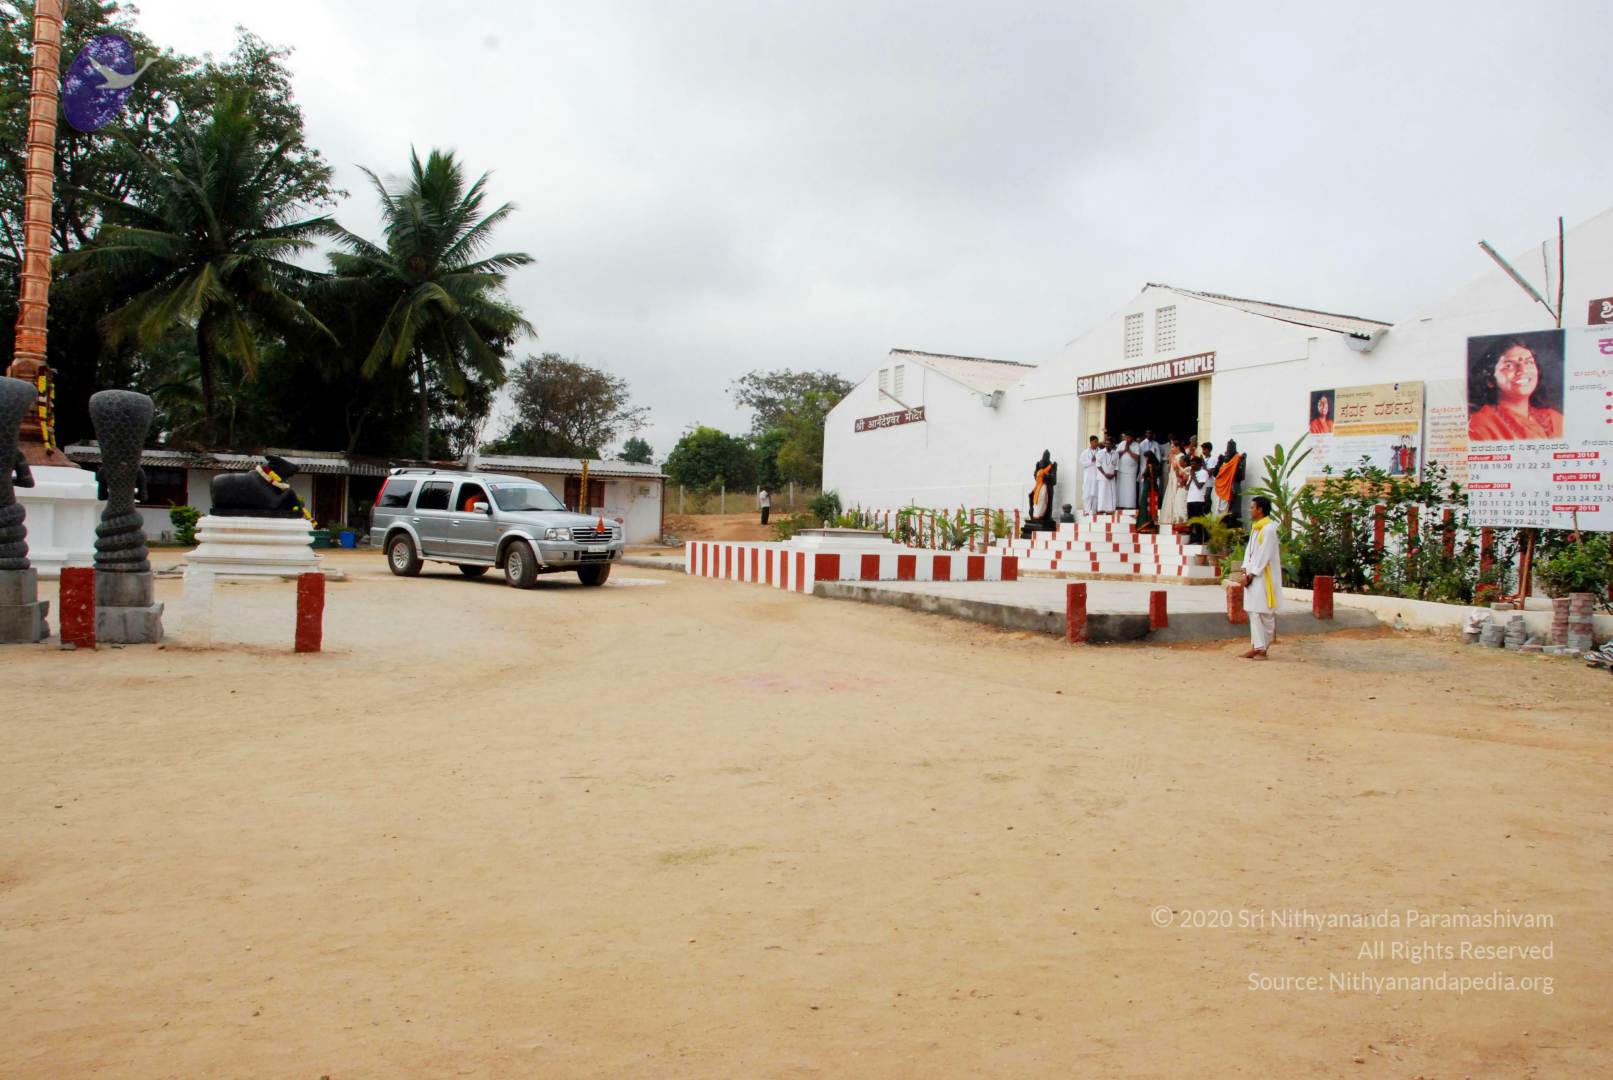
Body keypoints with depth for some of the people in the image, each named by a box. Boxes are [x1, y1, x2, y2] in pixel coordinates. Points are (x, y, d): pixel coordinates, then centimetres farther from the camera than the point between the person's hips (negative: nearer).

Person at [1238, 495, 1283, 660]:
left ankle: (1263, 649, -2)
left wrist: (1251, 574, -14)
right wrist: (1245, 572, 2)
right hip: (1252, 576, 9)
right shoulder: (1255, 528, 14)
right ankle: (1256, 647, 12)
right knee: (1254, 612, 9)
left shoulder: (1268, 529, -14)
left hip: (1263, 577, -9)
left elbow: (1264, 556, -17)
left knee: (1264, 613, -5)